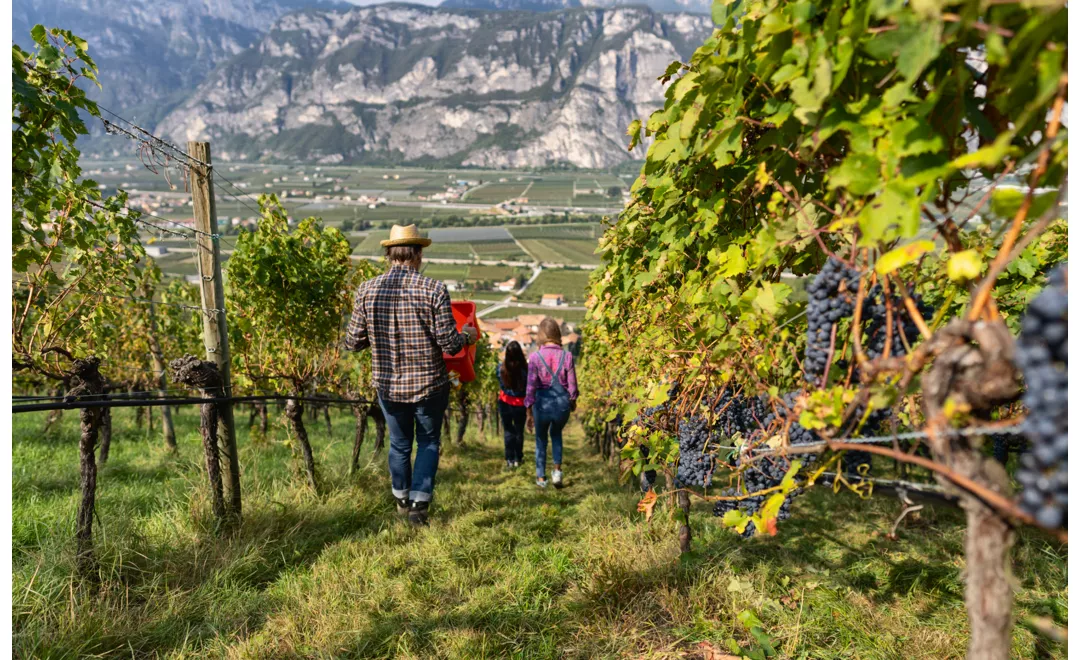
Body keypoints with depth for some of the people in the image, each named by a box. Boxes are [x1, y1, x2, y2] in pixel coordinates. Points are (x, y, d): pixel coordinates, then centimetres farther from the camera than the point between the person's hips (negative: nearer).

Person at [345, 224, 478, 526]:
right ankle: (419, 504, 14)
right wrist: (467, 336, 6)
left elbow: (353, 343, -3)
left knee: (399, 443, 22)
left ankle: (402, 501, 40)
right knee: (428, 442, 19)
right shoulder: (433, 289, -15)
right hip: (429, 385, -3)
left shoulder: (367, 290, -7)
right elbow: (449, 344, -16)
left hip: (387, 385, 3)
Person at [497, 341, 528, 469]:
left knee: (508, 431, 14)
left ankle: (510, 459, 13)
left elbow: (501, 385, -1)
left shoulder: (502, 367, -16)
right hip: (520, 404, -1)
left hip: (505, 402, 1)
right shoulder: (525, 368, -21)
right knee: (519, 431, 16)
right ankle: (518, 459, 25)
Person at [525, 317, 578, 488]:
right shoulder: (567, 356, -7)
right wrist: (573, 400, 21)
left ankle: (541, 478, 30)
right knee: (556, 433, 30)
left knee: (541, 438, 23)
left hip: (542, 404, -1)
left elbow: (530, 386, -8)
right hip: (562, 404, 2)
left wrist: (529, 412, 0)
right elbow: (572, 385, 0)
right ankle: (557, 470, 16)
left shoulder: (535, 357, -10)